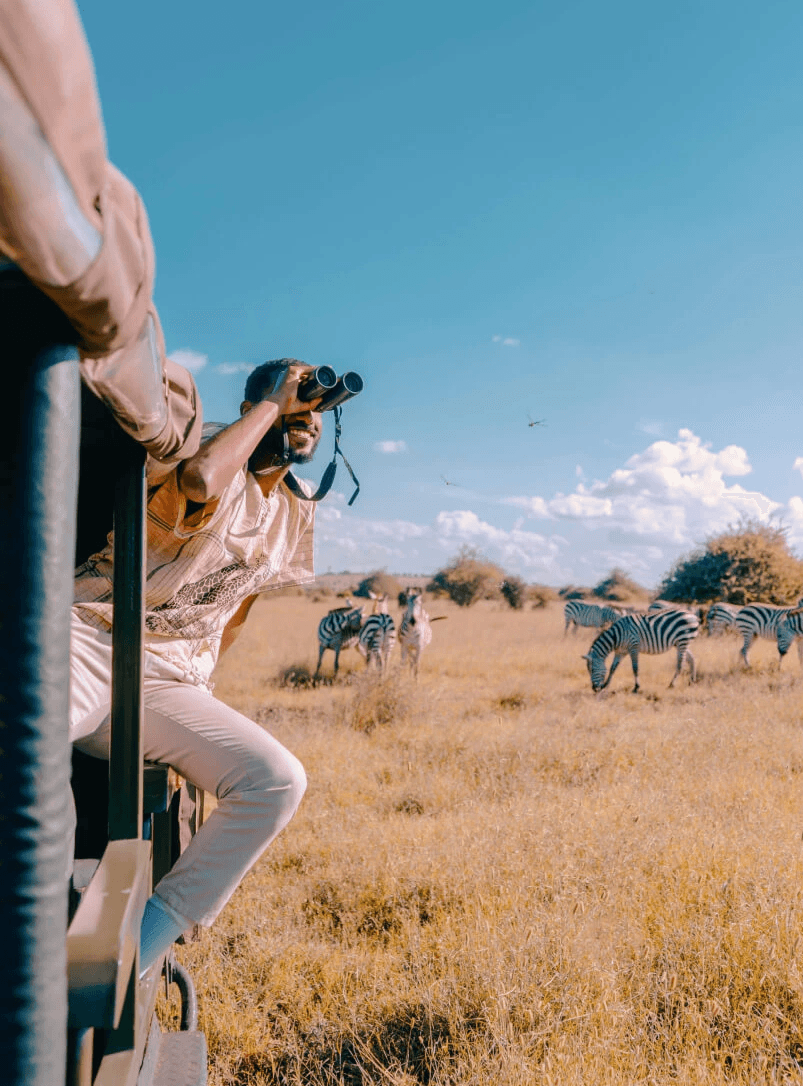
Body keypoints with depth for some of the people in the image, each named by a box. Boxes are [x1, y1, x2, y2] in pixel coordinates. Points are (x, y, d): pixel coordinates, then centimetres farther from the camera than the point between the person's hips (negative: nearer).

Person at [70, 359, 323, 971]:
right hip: (91, 640, -5)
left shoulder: (297, 519, 20)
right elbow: (199, 480, -28)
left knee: (278, 780, -19)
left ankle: (124, 970, -13)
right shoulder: (215, 455, 0)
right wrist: (271, 403, -11)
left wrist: (196, 681, 17)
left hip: (167, 687, 6)